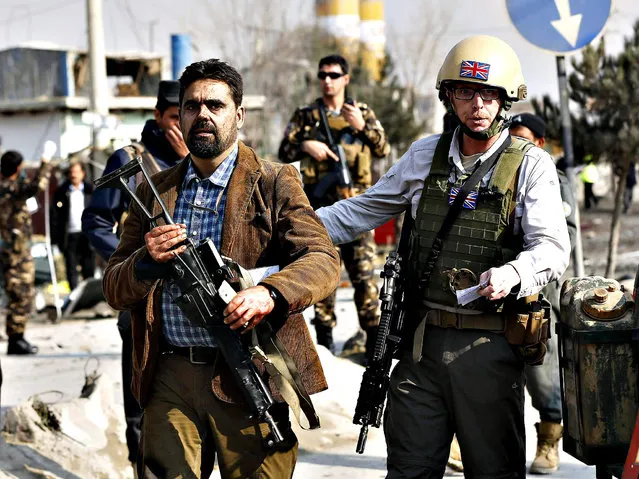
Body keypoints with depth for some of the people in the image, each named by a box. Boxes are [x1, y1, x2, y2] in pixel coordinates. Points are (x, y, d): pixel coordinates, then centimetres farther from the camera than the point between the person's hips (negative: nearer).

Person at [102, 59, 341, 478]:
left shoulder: (274, 184, 4)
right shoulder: (154, 191, 14)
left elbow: (324, 260, -8)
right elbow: (114, 289, 12)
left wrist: (270, 293, -27)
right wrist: (147, 261, -11)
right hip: (169, 380, 3)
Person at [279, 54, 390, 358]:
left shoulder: (363, 114, 11)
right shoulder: (305, 116, 12)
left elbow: (383, 150, 3)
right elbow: (284, 153, 8)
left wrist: (362, 126, -11)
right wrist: (305, 145, -11)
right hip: (320, 203, 1)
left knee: (364, 270, -5)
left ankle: (373, 334, 1)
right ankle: (324, 337, 8)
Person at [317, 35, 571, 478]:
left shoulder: (530, 166, -2)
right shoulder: (425, 156, 11)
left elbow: (553, 248, -13)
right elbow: (363, 211, 21)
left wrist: (511, 274, -34)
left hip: (490, 345, -3)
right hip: (423, 339, 4)